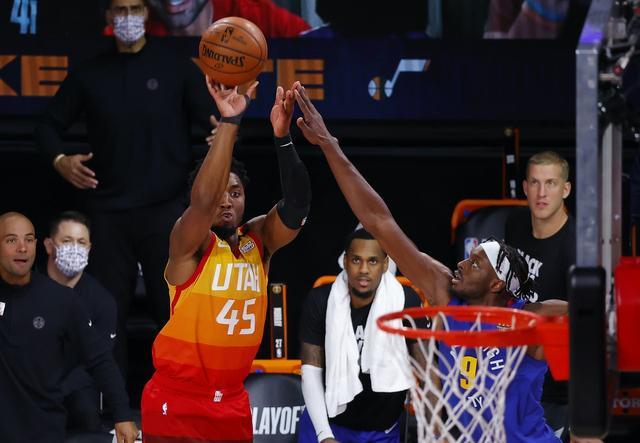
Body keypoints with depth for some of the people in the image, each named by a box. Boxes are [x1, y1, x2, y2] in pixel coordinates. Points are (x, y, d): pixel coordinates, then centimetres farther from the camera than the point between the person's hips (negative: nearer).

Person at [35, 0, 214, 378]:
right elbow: (51, 124, 17)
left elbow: (215, 125, -2)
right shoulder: (91, 74, 10)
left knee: (173, 309, -2)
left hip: (165, 208, -2)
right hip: (108, 211, 3)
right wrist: (59, 158, -3)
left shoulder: (175, 68, 2)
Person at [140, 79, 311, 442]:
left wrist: (282, 137, -26)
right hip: (176, 402, -5)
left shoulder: (259, 241, 4)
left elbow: (296, 207, -13)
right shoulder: (189, 242, -9)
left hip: (233, 403, 5)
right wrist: (229, 122, -34)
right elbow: (203, 199, -29)